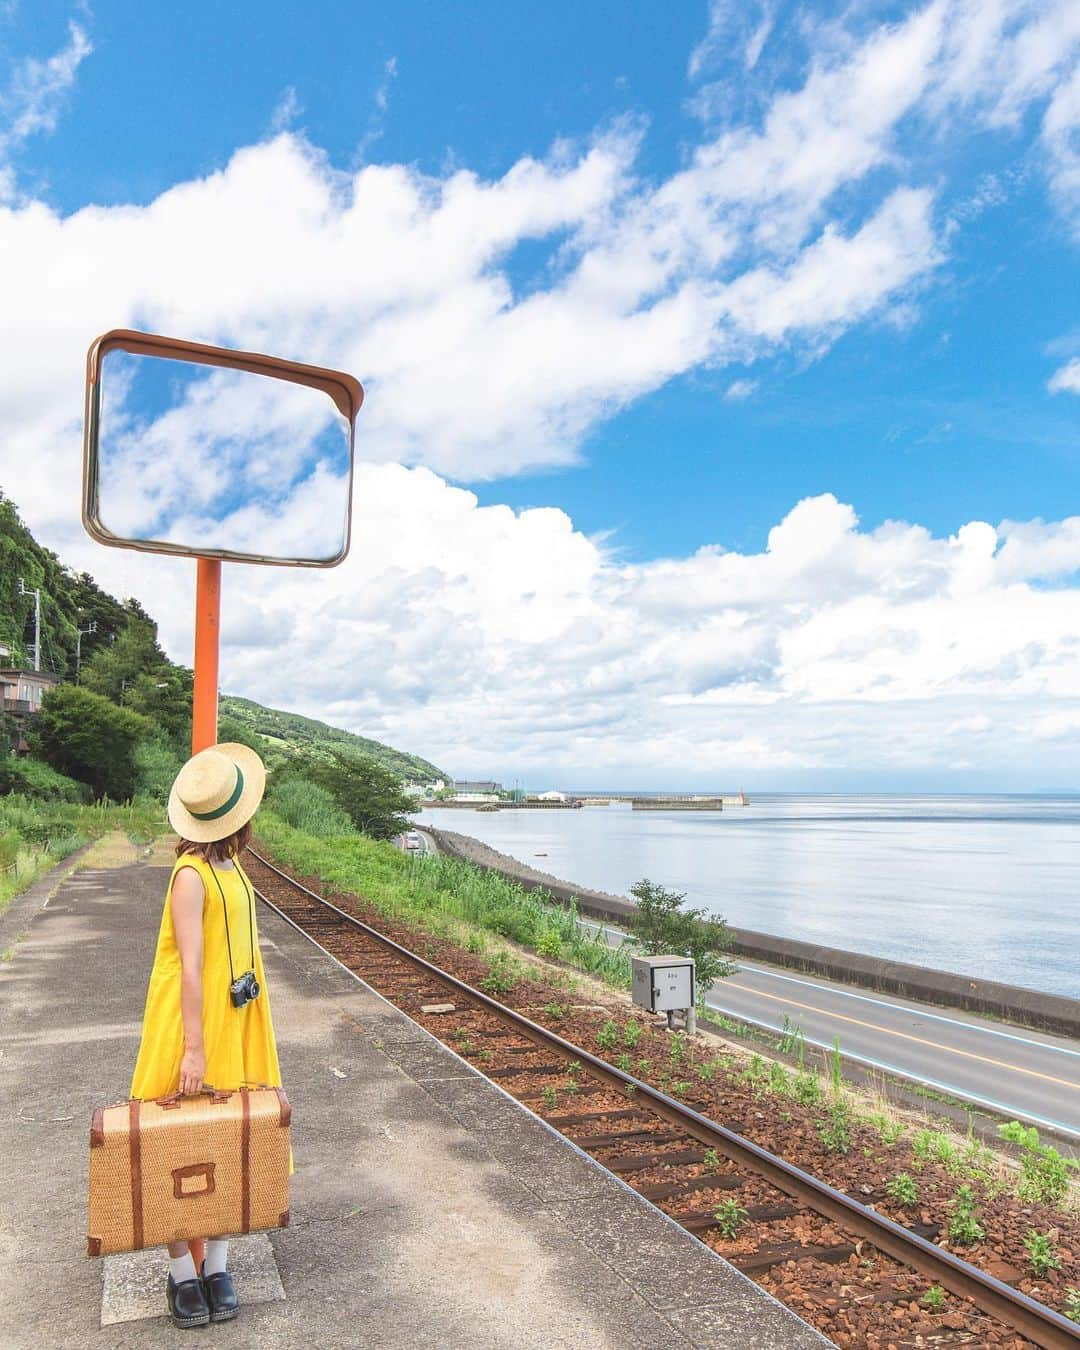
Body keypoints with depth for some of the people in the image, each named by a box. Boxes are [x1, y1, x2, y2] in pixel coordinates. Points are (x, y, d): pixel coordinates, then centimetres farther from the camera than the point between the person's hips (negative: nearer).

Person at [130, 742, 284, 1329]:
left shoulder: (228, 867, 6)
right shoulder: (191, 874, -21)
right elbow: (190, 967, -22)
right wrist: (193, 1048, -21)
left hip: (235, 1019, 8)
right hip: (192, 1021, -8)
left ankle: (216, 1265, 24)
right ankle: (181, 1271, 20)